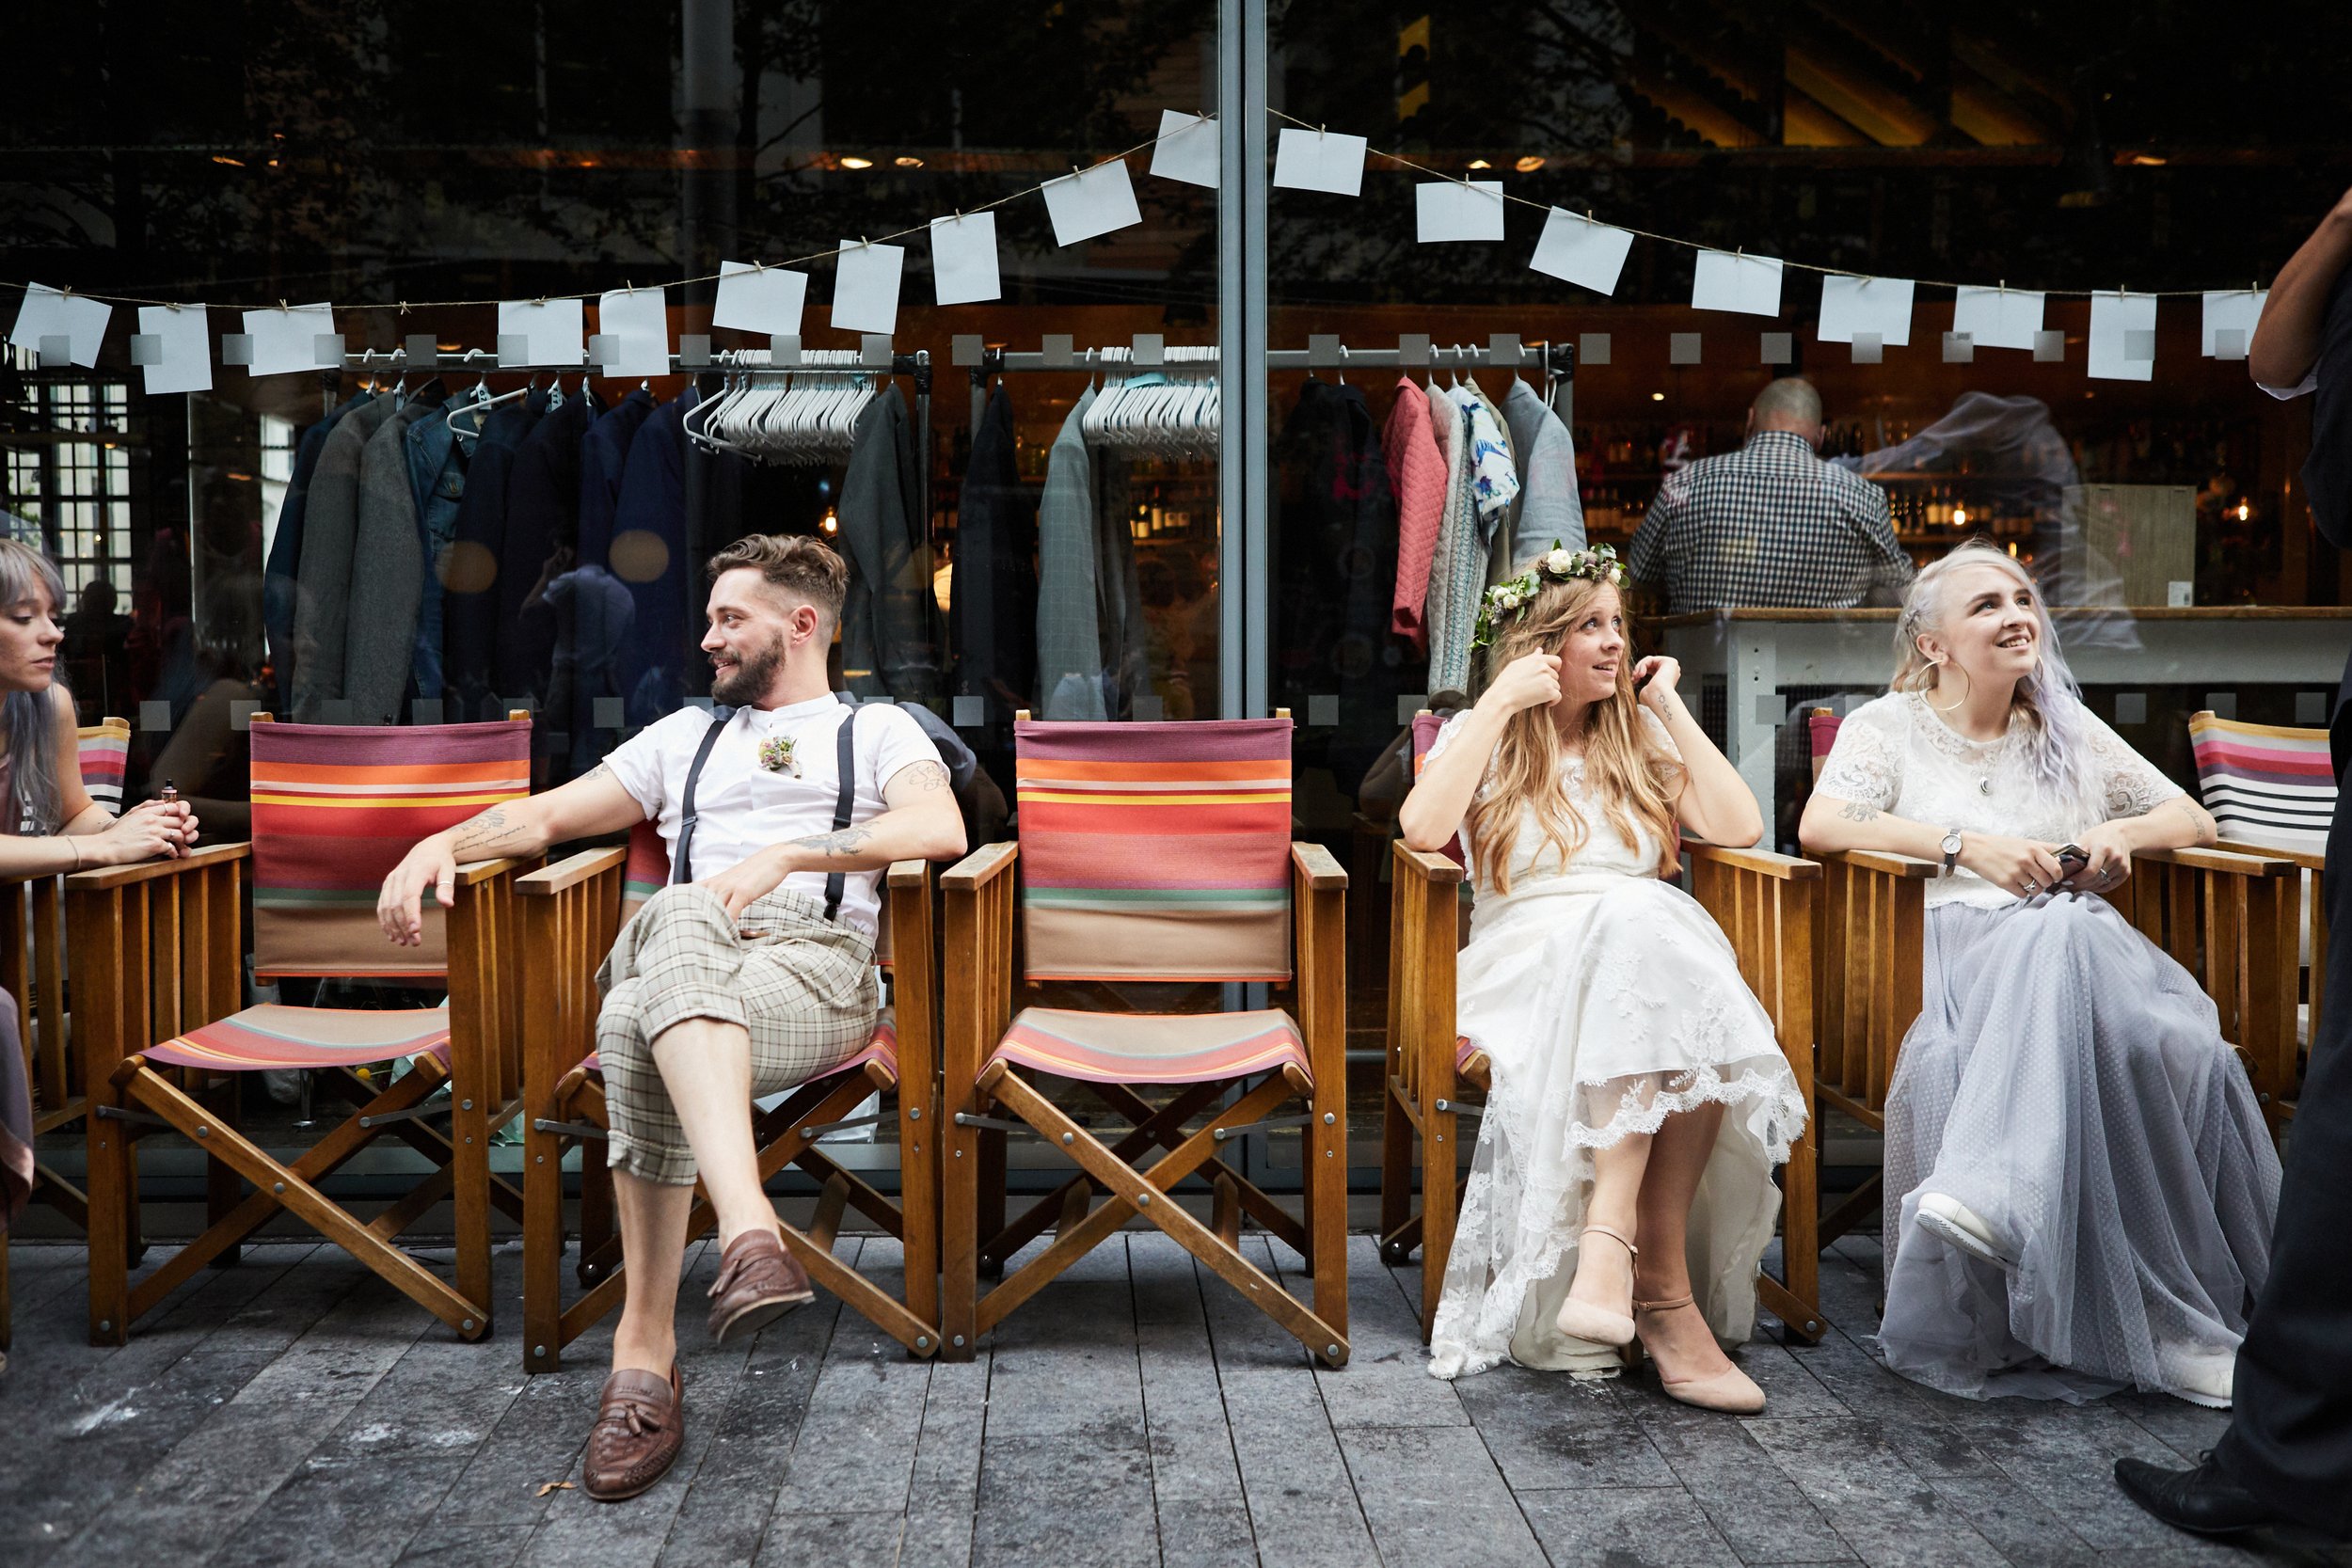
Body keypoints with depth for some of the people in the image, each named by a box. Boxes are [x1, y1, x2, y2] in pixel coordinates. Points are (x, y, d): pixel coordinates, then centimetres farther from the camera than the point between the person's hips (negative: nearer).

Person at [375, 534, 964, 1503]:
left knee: (639, 1021, -36)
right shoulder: (686, 735, 35)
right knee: (677, 914, -37)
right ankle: (749, 1232, -49)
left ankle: (645, 1351, -39)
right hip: (682, 961, 3)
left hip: (815, 963, -3)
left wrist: (785, 856, -12)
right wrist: (443, 840, 8)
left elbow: (941, 828, -2)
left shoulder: (877, 731, 21)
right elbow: (550, 814, 29)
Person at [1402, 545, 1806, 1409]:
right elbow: (1423, 828, -10)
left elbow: (1739, 825, 7)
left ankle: (1609, 1242, -36)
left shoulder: (1637, 738, 23)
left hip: (1656, 953, 3)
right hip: (1527, 965, -3)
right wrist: (1501, 703, -6)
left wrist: (1668, 706, 10)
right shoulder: (1483, 737, 12)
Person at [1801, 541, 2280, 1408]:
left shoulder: (2069, 729, 25)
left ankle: (1985, 1189, -44)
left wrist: (2125, 831, 3)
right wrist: (1965, 844, -13)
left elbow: (2196, 821, 27)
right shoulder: (1889, 725, 12)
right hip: (1959, 938, -4)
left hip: (2083, 941, 4)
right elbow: (1819, 824, -6)